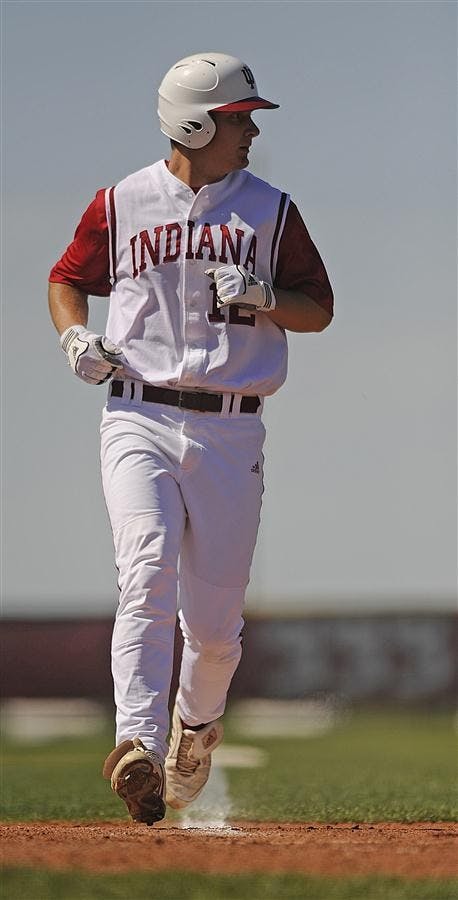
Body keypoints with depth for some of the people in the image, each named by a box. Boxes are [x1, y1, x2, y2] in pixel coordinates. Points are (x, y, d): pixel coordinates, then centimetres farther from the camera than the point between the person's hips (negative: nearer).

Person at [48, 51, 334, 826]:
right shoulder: (122, 204, 6)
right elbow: (67, 280, 18)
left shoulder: (270, 210, 9)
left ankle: (196, 725, 32)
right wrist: (75, 336, -3)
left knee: (215, 621, 2)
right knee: (148, 577, -22)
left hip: (229, 433, 1)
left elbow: (319, 310, 10)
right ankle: (137, 743, -30)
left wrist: (261, 297, -11)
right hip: (138, 421, -1)